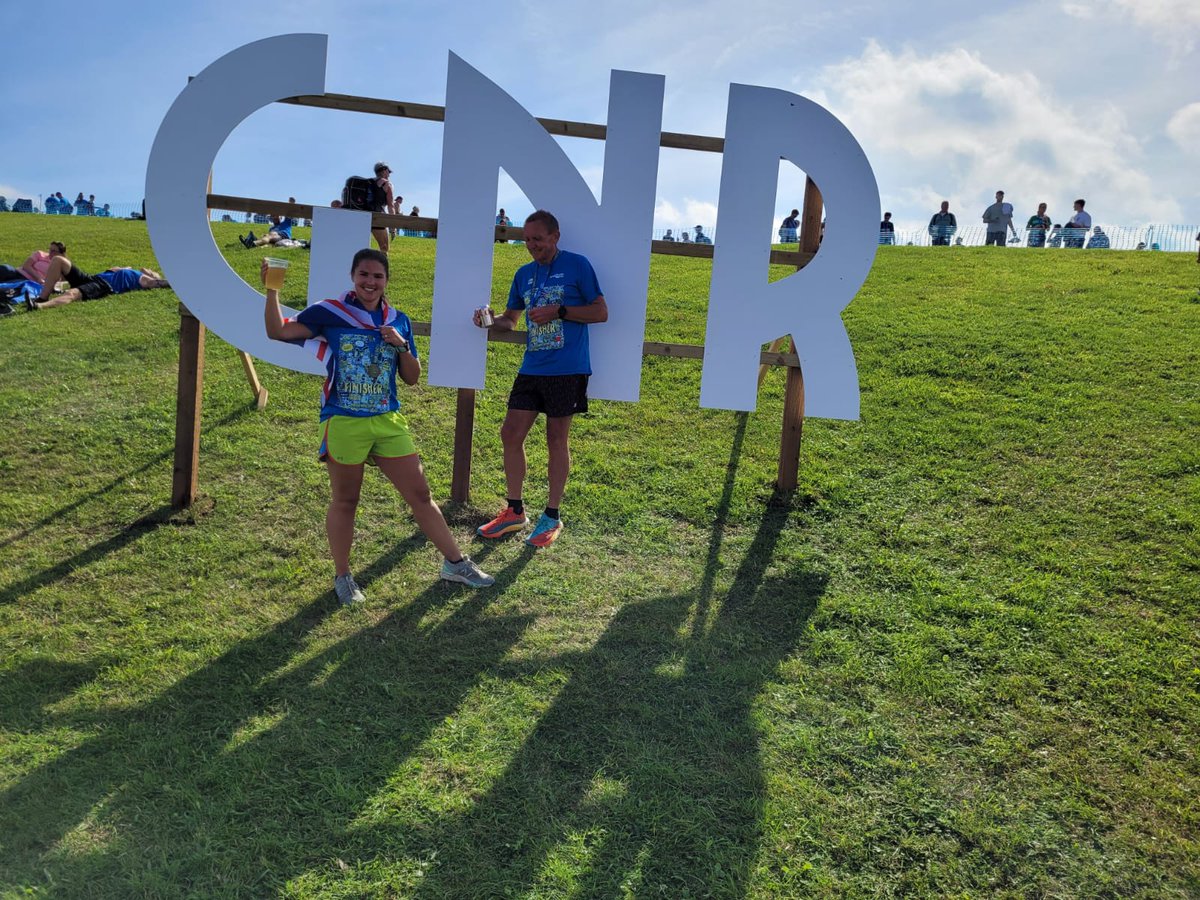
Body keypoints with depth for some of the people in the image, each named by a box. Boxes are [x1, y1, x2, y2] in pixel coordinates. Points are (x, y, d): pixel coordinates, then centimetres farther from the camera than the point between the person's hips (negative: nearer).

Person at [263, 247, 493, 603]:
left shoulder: (398, 321, 8)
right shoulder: (329, 312, -3)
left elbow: (412, 378, 10)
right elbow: (278, 331, -10)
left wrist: (402, 345, -7)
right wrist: (272, 291, -23)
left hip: (388, 422, 4)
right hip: (343, 423, -3)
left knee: (420, 494, 7)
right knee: (345, 503, 8)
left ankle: (455, 563, 19)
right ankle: (343, 577, 25)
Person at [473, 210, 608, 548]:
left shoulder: (577, 265, -4)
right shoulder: (524, 273, 12)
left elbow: (601, 312, -6)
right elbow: (510, 319, 20)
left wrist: (557, 311, -15)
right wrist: (490, 321, -2)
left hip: (567, 369, -6)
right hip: (531, 368, 6)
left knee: (557, 438, 3)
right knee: (510, 434, 3)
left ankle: (552, 517, 16)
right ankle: (515, 511, 18)